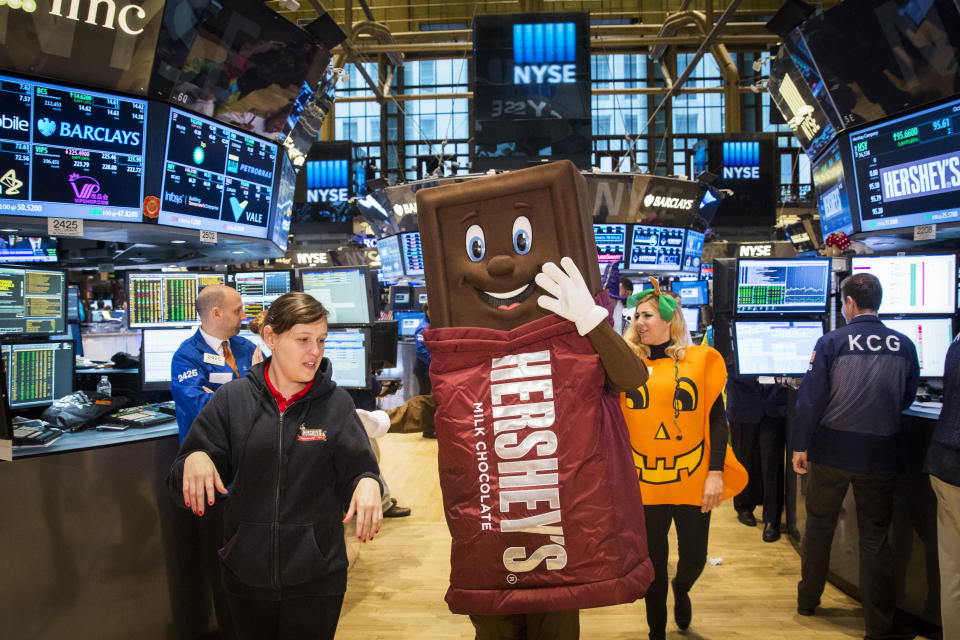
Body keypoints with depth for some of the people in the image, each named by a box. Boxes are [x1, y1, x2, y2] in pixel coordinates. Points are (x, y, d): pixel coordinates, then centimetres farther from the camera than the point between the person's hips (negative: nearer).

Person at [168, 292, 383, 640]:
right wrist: (193, 461, -24)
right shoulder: (232, 399, -4)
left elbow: (357, 471, -5)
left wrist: (367, 482, -27)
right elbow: (182, 490, -2)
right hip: (246, 574, 1)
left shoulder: (336, 403, -5)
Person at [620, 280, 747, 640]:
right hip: (645, 480, 0)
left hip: (692, 479, 0)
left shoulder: (699, 360, 0)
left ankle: (681, 590, 45)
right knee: (653, 560, 10)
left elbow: (716, 418, -1)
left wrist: (716, 472, -7)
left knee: (694, 557, 10)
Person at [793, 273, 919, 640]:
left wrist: (800, 446, -3)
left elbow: (811, 398, -11)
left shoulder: (831, 343, -11)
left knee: (819, 527, 15)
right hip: (881, 454, 1)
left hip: (832, 450, -1)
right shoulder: (904, 346, -3)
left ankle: (807, 600, 29)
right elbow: (906, 399, 9)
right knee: (875, 538, 10)